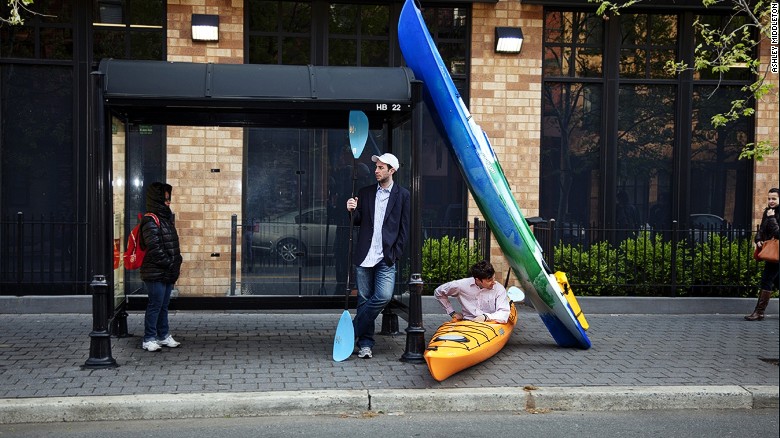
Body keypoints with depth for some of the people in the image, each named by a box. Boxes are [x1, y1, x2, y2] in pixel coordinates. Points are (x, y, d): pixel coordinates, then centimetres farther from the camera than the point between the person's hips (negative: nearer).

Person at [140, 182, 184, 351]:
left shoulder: (166, 218, 16)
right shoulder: (150, 221, -13)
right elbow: (155, 248, -18)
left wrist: (177, 263, 9)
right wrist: (170, 265, -15)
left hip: (168, 273, 9)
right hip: (155, 273, -9)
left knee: (163, 305, 14)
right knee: (155, 305, -4)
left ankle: (163, 336, 22)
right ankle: (149, 339, 3)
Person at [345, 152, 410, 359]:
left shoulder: (402, 195, 5)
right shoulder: (364, 193, 12)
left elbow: (404, 228, 4)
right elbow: (357, 222, 13)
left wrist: (395, 254, -3)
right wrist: (353, 211, -9)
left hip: (386, 258, -2)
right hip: (364, 256, 2)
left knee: (384, 296, -17)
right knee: (364, 300, 5)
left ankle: (353, 331, -3)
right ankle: (365, 343, 14)